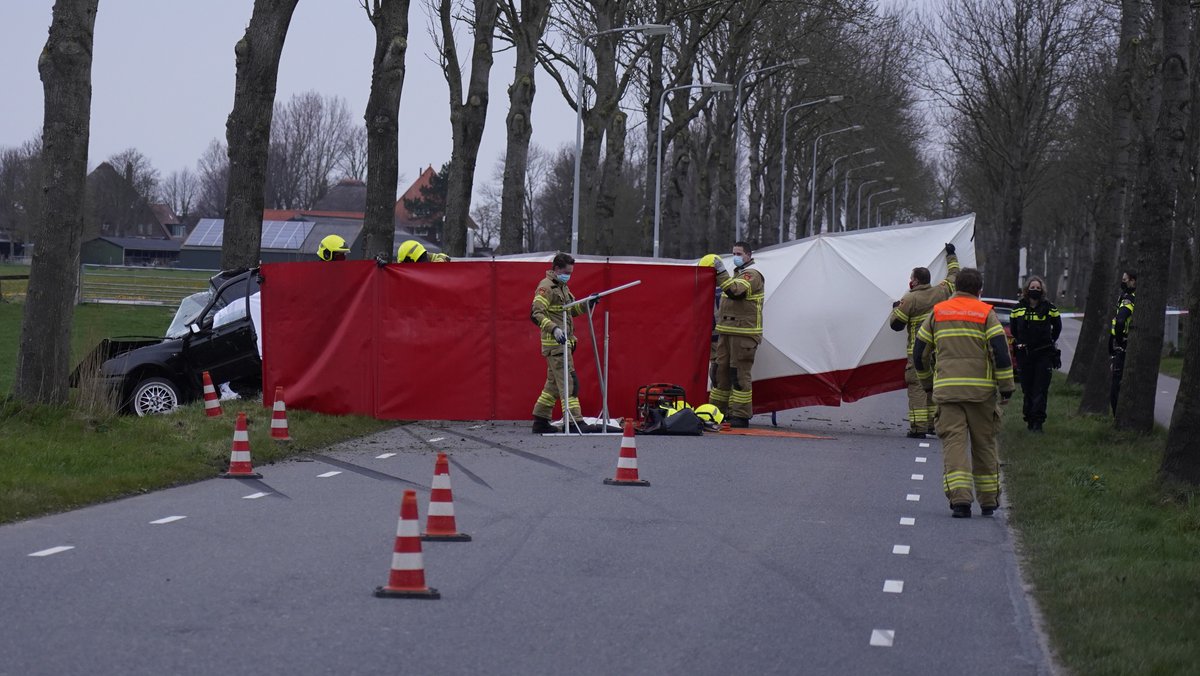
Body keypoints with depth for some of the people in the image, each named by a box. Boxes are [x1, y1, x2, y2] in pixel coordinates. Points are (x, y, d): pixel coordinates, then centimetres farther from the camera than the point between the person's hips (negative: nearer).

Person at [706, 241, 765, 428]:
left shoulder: (752, 275, -8)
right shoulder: (737, 274, 23)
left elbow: (735, 291, -26)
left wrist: (721, 272, -29)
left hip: (744, 335, -9)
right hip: (727, 333, 9)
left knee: (739, 374, -10)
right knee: (721, 370, 11)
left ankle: (741, 416, -9)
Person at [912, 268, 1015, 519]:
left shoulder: (937, 313, 10)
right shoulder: (986, 314, 1)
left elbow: (919, 352, 13)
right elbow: (1000, 352, -8)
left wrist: (928, 383, 26)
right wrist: (1006, 387, -3)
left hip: (946, 391, 1)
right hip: (981, 390, -1)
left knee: (953, 442, -3)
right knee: (984, 444, 11)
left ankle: (959, 497, -20)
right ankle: (988, 501, 20)